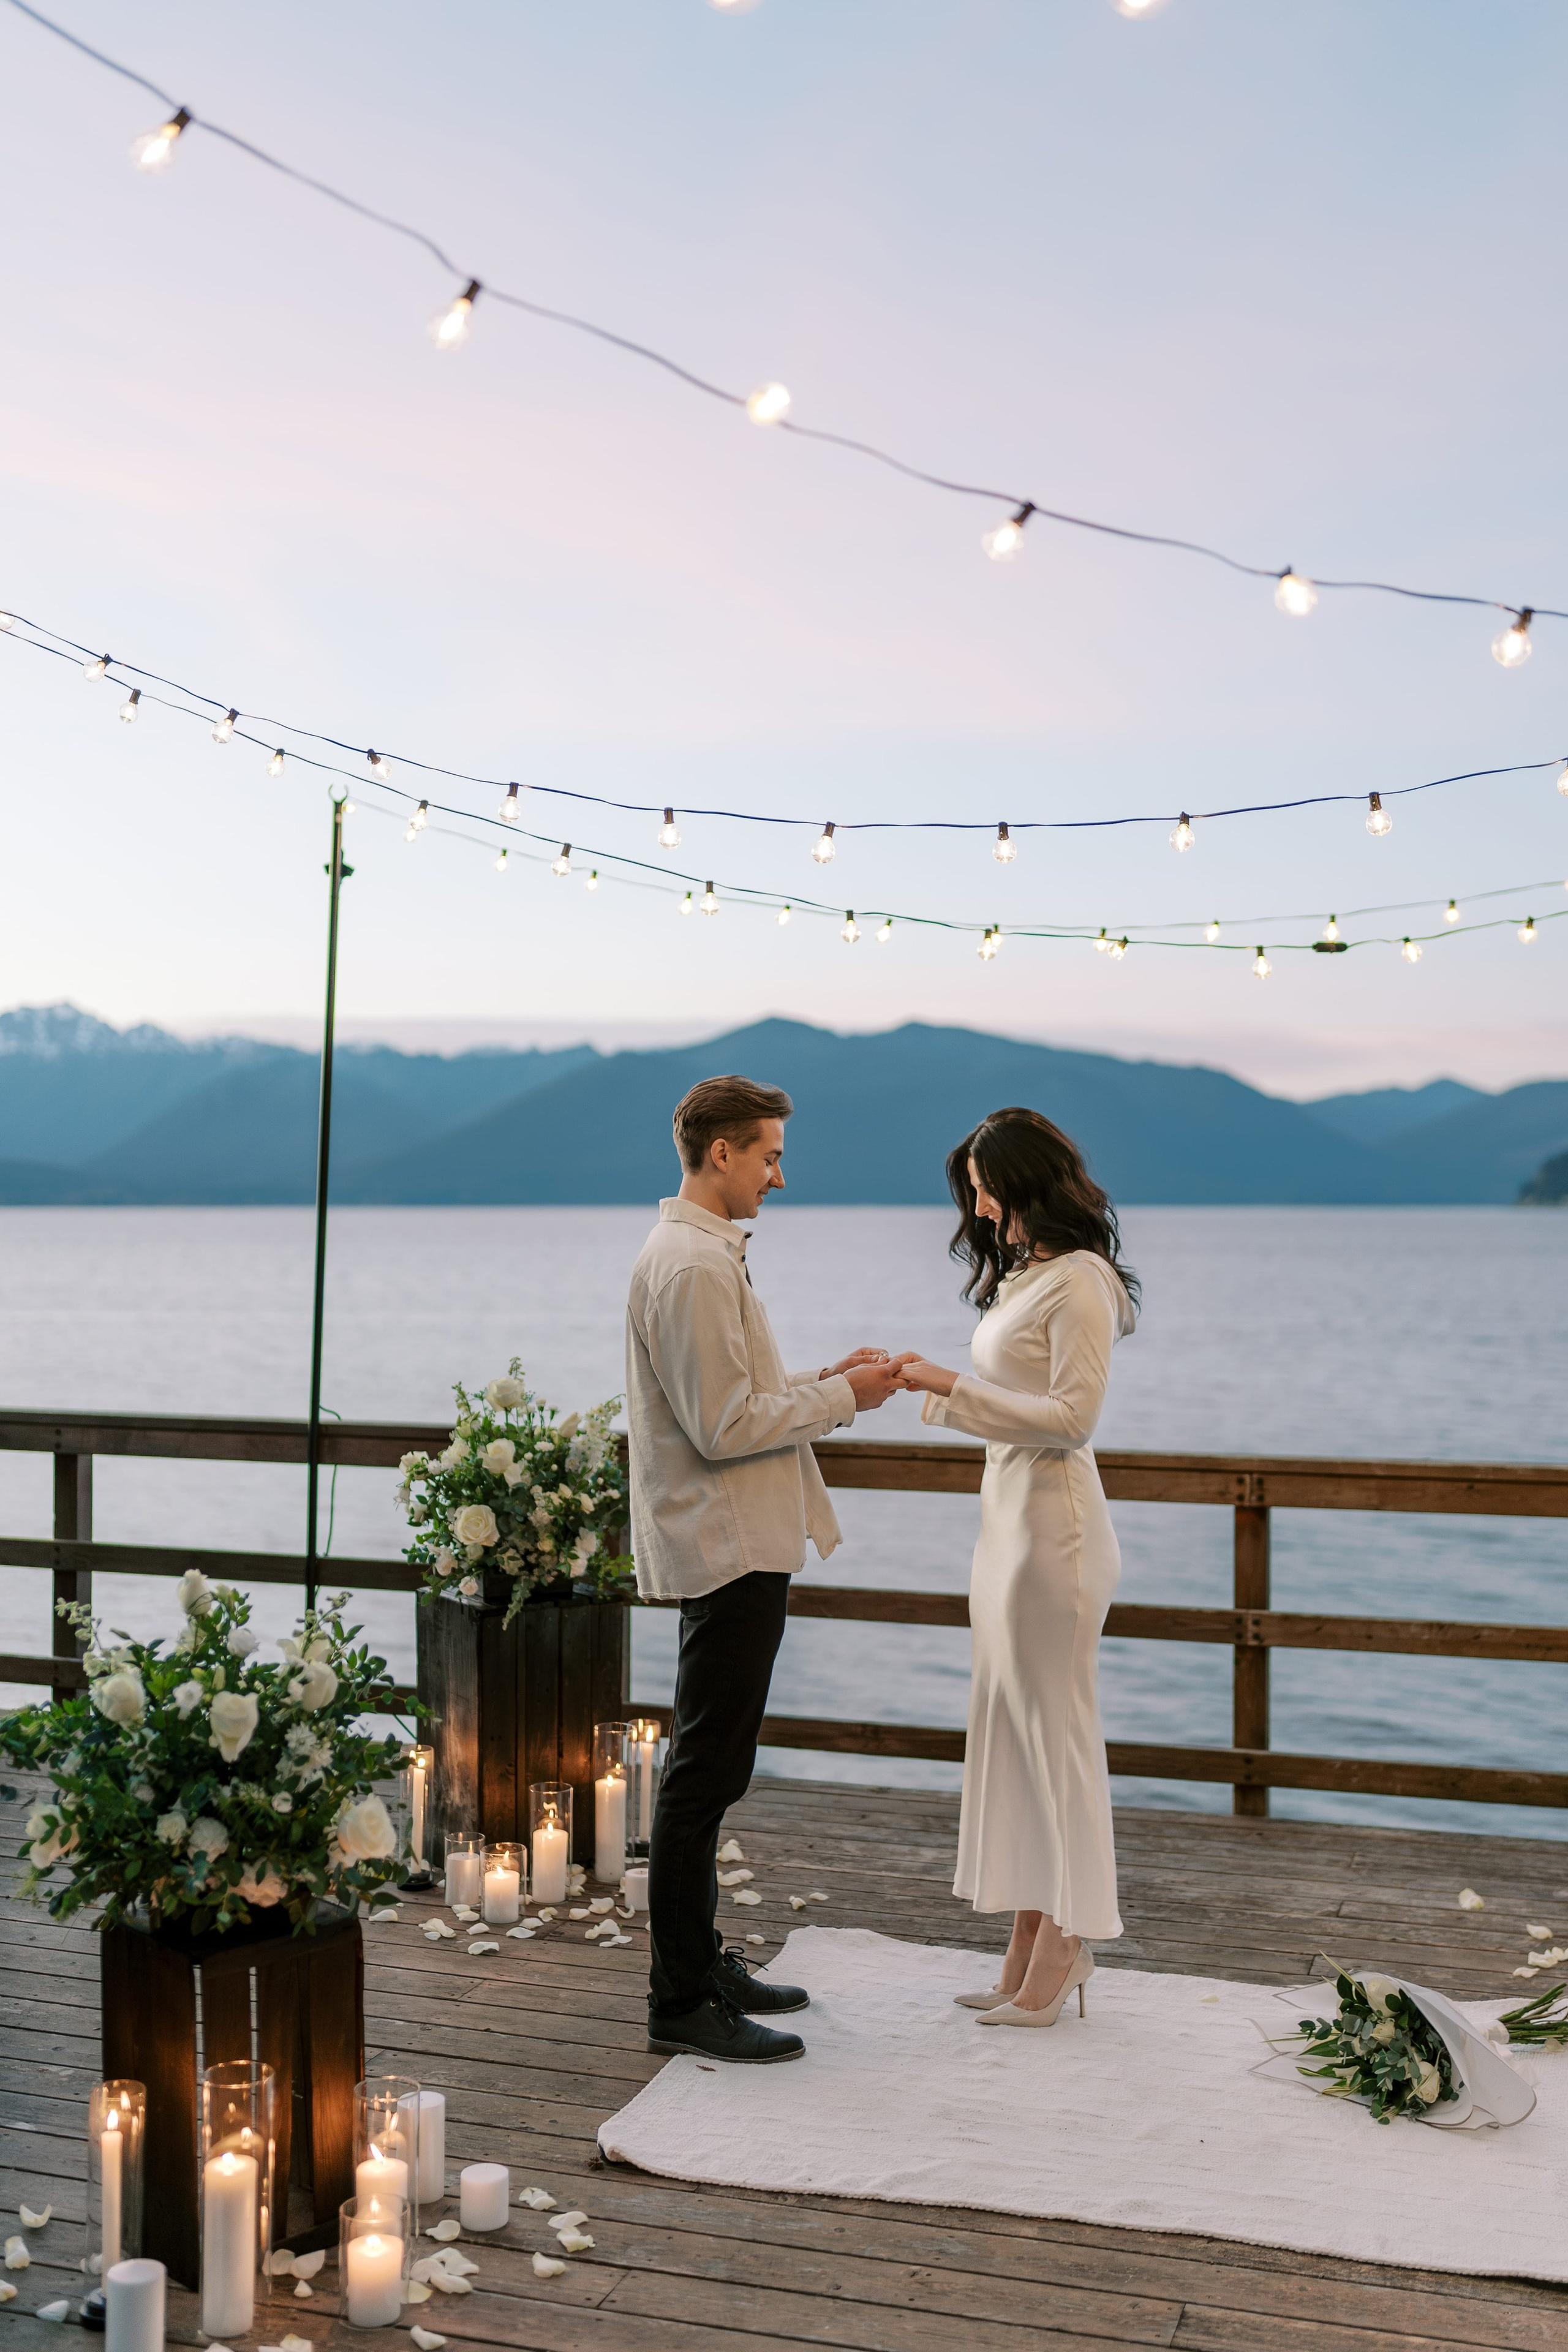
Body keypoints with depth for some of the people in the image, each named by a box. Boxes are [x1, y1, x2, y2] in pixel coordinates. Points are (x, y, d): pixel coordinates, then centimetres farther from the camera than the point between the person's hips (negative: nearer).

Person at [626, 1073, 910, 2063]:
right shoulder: (695, 1265, -18)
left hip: (737, 1546, 11)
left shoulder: (704, 1253, 16)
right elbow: (725, 1427, -23)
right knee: (705, 1773, -4)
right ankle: (681, 2004, 4)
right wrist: (844, 1397, -14)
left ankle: (701, 1962, 30)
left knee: (709, 1767, 18)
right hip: (726, 1549, -11)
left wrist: (826, 1377, 9)